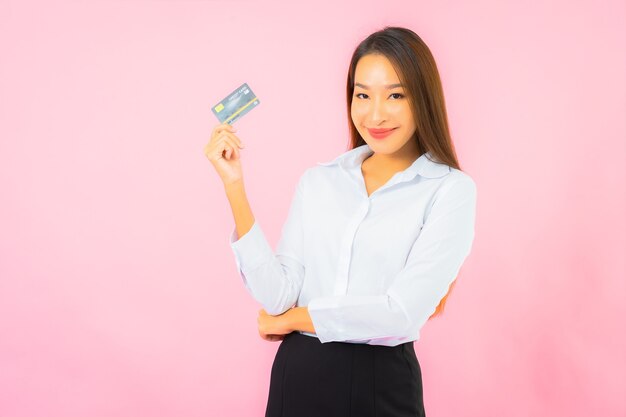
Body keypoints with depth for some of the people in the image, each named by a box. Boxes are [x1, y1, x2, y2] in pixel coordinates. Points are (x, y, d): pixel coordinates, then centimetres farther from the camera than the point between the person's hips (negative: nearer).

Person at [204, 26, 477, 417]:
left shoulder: (451, 190, -9)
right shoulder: (317, 181, 3)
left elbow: (401, 311, -16)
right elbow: (277, 296, -5)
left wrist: (291, 319, -5)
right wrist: (235, 186, -9)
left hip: (381, 383, -3)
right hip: (297, 376, 3)